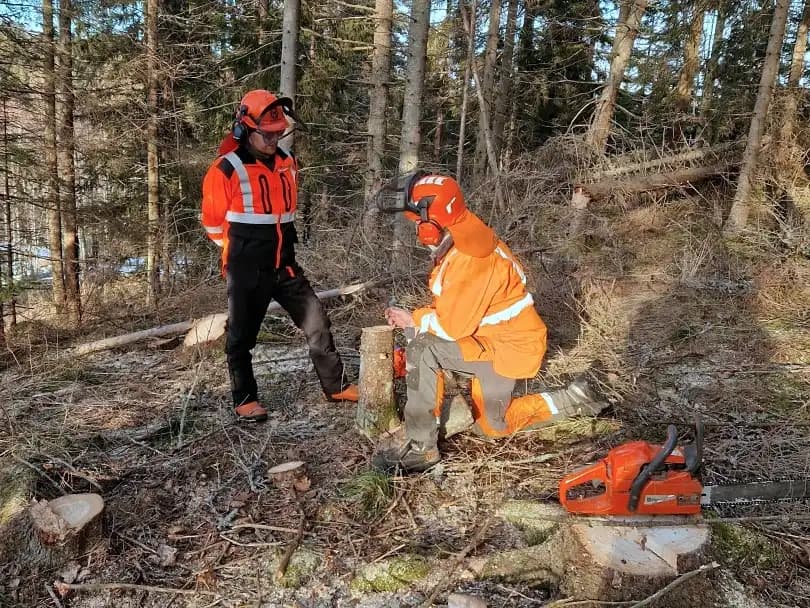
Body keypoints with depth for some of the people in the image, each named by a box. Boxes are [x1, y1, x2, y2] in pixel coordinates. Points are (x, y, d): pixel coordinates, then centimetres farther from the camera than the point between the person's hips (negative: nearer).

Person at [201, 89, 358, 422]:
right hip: (247, 270, -6)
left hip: (285, 265, 6)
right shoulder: (226, 170, -13)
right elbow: (213, 221, -2)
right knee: (242, 335, 6)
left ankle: (336, 386, 20)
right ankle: (244, 400, 22)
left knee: (317, 322, 7)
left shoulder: (287, 162, 7)